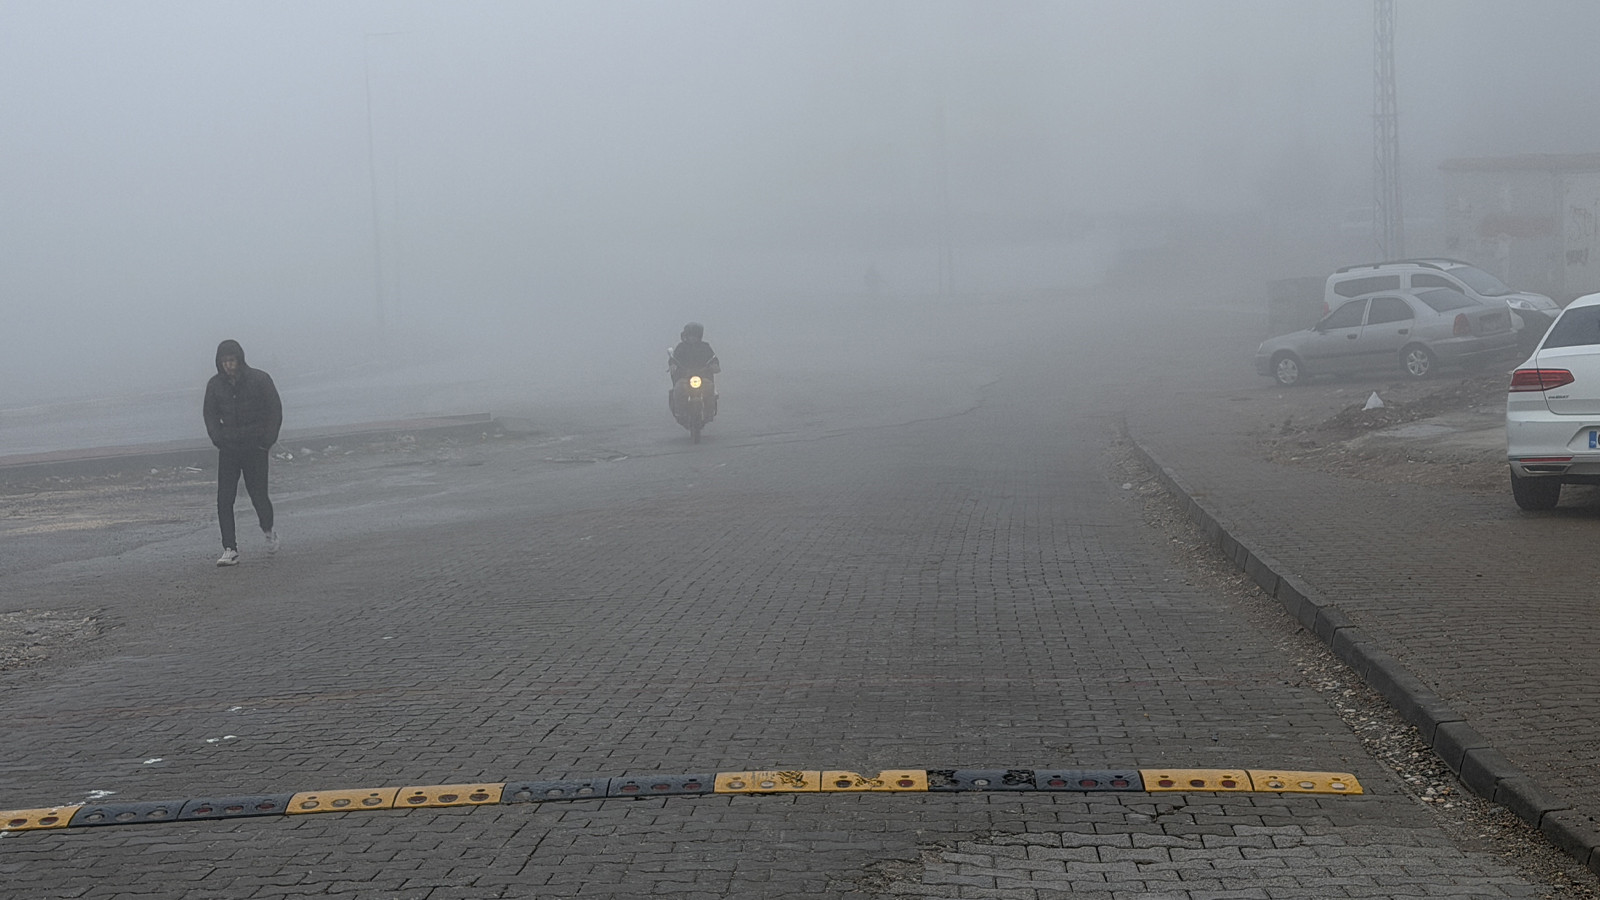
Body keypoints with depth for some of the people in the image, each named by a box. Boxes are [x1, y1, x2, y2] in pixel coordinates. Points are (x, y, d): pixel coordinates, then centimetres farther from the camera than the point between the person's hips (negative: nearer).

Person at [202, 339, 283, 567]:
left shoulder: (259, 380, -5)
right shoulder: (215, 385, 3)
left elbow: (275, 411, 0)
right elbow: (210, 414, 15)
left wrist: (267, 441, -8)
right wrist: (218, 439, 0)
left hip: (255, 447, -2)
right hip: (228, 448, 2)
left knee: (258, 495, -1)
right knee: (224, 499, -8)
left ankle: (269, 530, 31)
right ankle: (230, 550, -5)